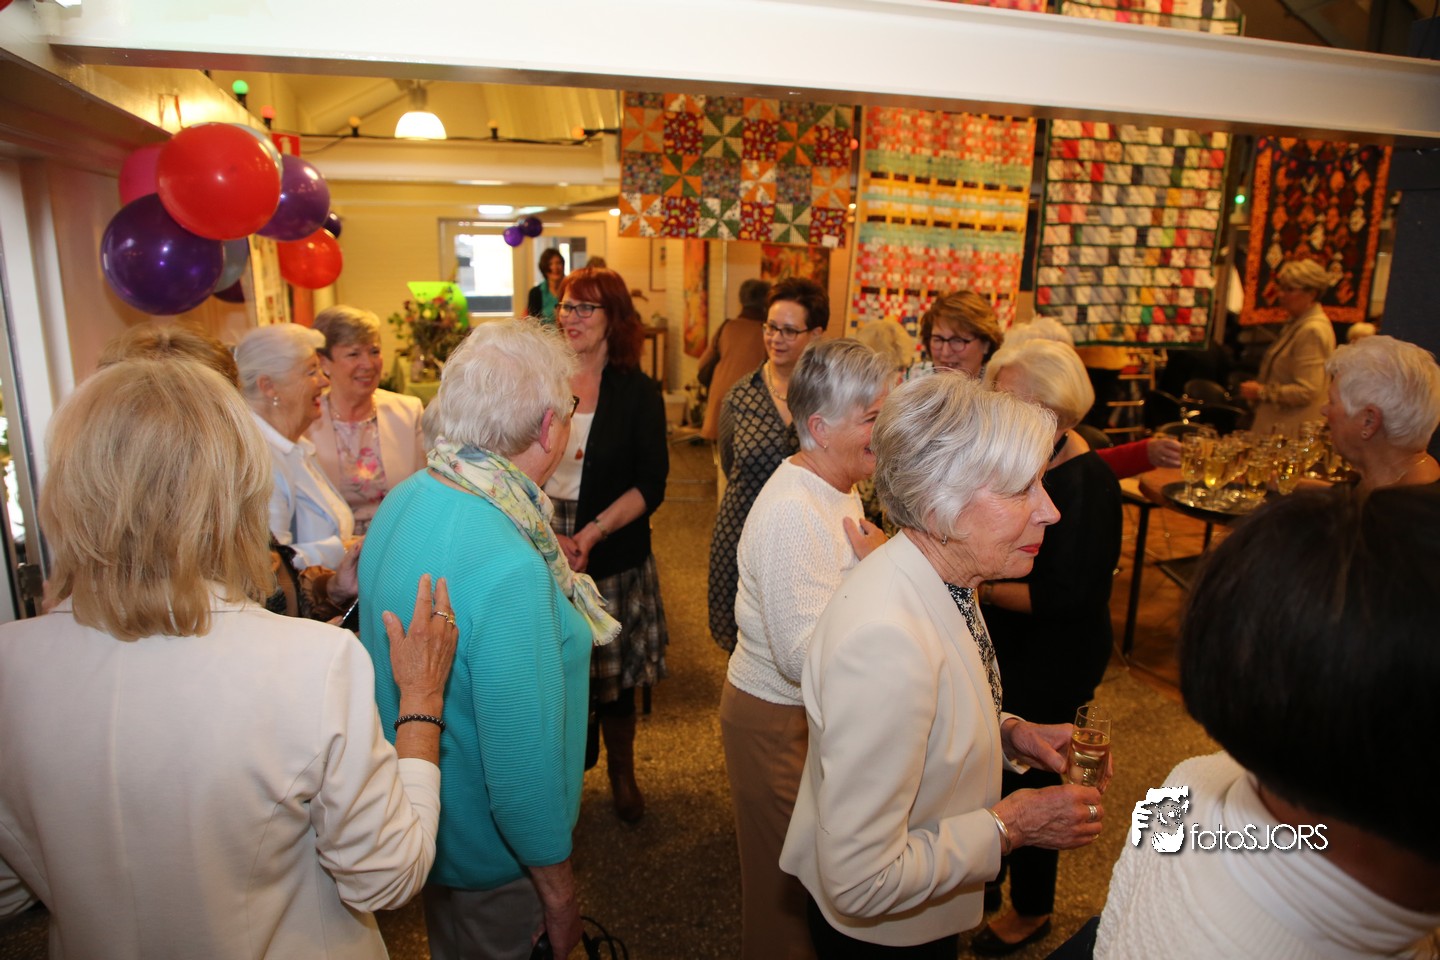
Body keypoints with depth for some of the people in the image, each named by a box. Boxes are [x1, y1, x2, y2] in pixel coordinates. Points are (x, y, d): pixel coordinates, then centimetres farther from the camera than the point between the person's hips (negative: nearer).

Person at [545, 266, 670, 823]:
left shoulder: (638, 392, -2)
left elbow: (651, 484, -6)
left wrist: (591, 534, -17)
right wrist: (547, 534, -13)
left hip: (615, 556, -1)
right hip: (540, 549, 1)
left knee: (614, 674, 11)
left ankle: (622, 773, 36)